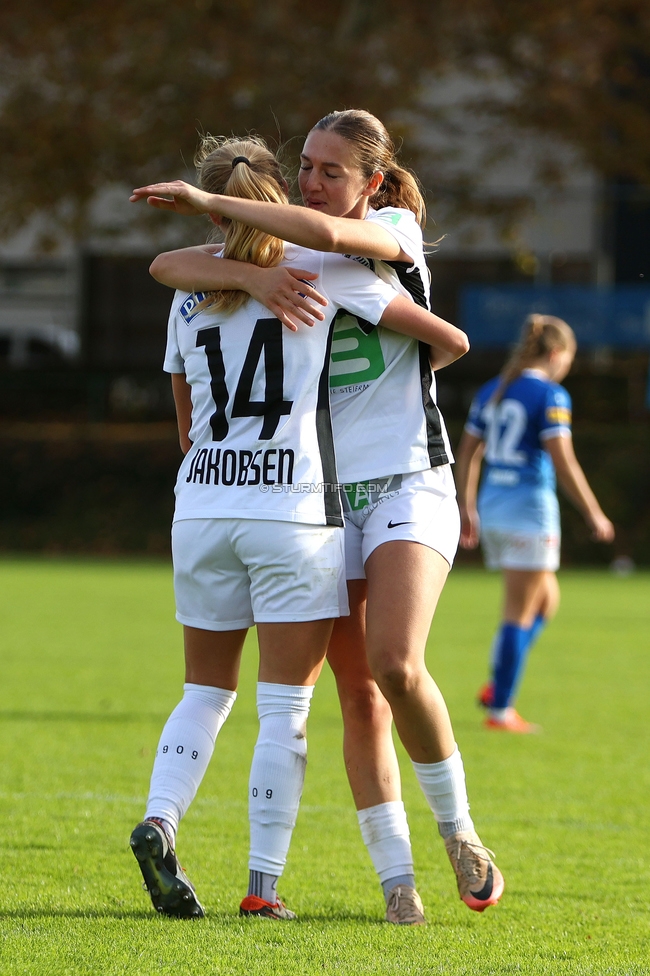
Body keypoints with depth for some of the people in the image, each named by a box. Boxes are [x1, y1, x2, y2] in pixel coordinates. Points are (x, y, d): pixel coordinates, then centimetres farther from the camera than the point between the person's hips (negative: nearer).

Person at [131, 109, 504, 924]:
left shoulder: (398, 233, -1)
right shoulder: (283, 253, 10)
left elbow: (326, 235, -24)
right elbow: (167, 266, -3)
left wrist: (207, 202, -18)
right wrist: (252, 278, -22)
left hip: (406, 486, -4)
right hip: (322, 497, 4)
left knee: (396, 667, -21)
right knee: (358, 696, -2)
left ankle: (457, 828, -1)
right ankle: (396, 877, 1)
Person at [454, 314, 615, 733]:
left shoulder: (491, 392, 11)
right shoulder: (550, 395, -10)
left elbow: (467, 455, 13)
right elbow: (563, 462, -16)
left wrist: (468, 510, 19)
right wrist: (594, 514, -8)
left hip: (492, 507, 7)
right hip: (530, 508, -7)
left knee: (547, 599, 20)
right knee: (520, 613, -1)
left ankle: (498, 686, 10)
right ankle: (501, 708, 0)